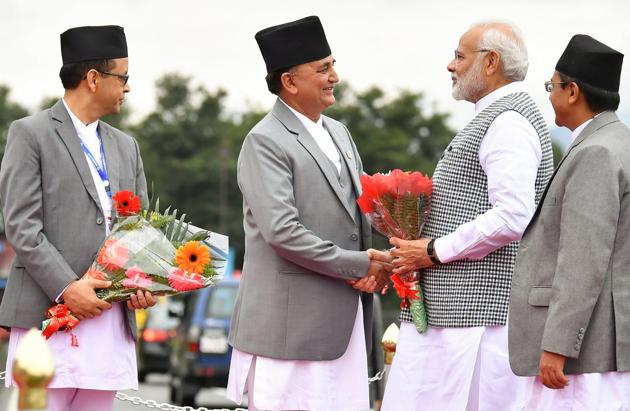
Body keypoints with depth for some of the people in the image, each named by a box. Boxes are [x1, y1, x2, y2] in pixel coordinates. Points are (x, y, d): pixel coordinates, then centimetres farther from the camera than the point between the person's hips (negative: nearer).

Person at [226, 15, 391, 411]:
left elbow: (359, 211, 22)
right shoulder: (265, 142, -9)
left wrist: (374, 265, 1)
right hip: (292, 324, -7)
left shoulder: (339, 132, 16)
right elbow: (281, 231, -19)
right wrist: (358, 265, -13)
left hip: (345, 319, 8)